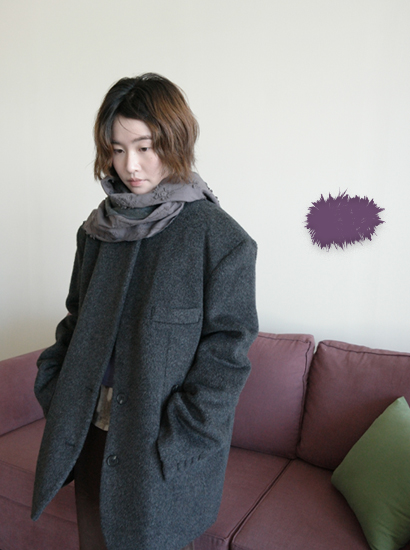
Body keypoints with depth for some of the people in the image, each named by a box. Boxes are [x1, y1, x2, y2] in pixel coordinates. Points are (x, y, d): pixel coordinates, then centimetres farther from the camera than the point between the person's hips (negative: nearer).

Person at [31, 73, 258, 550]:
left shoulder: (220, 238, -14)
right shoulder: (98, 228, 4)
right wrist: (53, 389, 3)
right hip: (91, 431, 5)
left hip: (161, 443, -4)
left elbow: (225, 353, -13)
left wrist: (174, 443, -15)